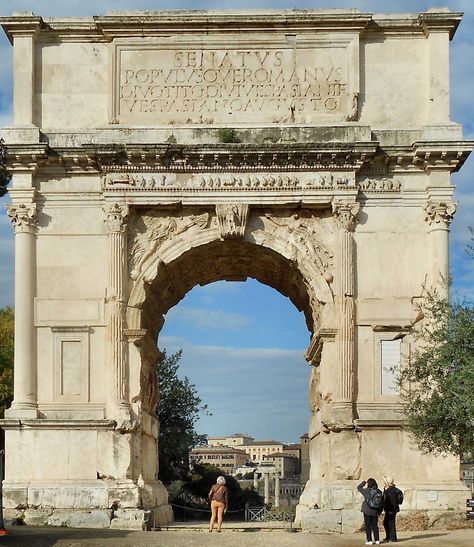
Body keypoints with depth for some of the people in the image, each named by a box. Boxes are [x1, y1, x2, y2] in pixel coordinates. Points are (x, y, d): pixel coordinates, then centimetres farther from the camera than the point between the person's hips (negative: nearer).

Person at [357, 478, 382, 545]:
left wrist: (364, 482, 18)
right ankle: (377, 540, 14)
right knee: (375, 526, 14)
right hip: (375, 512, 4)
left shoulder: (367, 491, -12)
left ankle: (369, 541, 2)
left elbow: (359, 487, 4)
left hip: (367, 511, -4)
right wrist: (379, 512, 11)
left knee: (368, 526, 3)